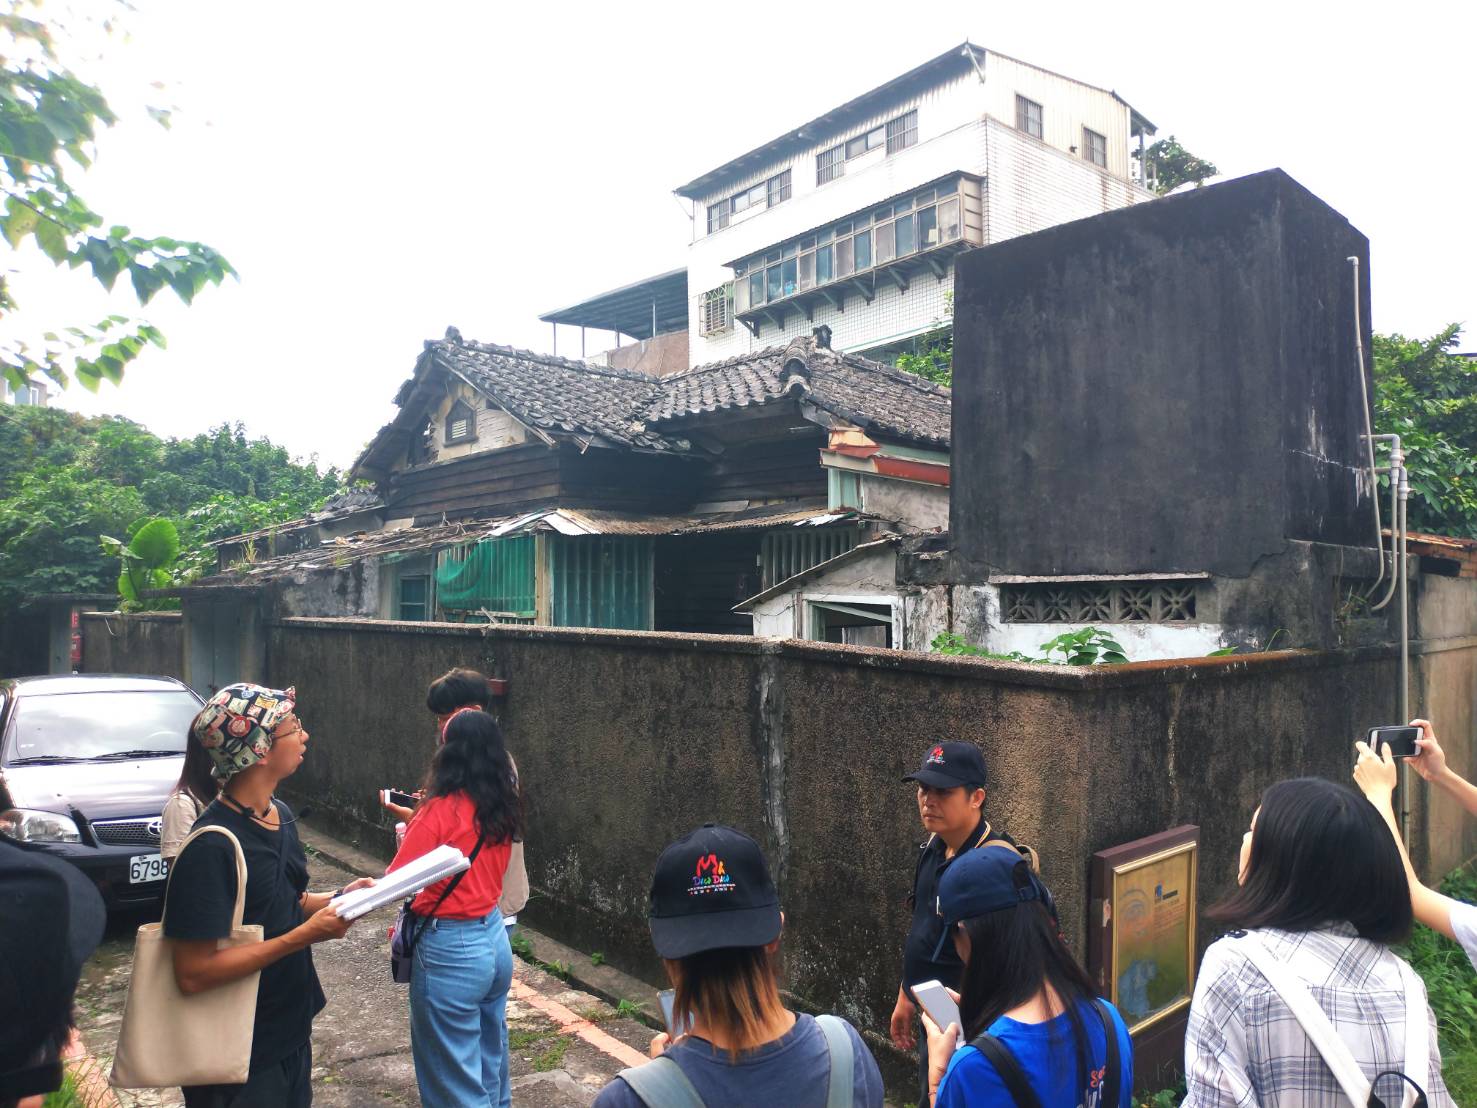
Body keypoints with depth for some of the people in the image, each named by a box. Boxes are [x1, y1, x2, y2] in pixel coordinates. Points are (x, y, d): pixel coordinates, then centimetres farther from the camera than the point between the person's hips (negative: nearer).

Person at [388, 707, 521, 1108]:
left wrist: (409, 832, 3)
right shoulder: (502, 808, 1)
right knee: (491, 1060, 24)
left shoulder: (440, 812, -18)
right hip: (495, 939, 7)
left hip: (450, 952, -7)